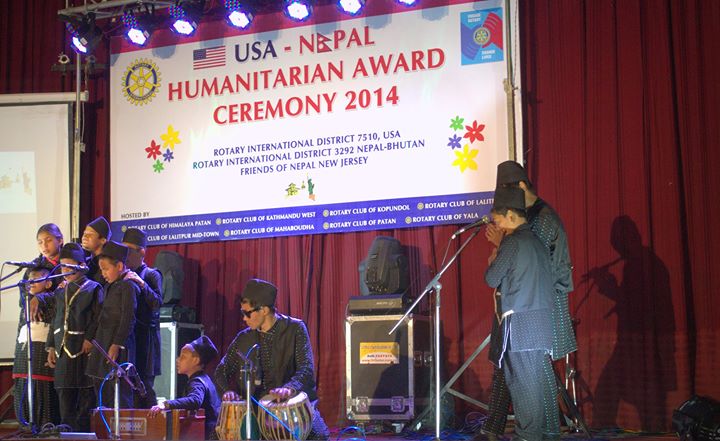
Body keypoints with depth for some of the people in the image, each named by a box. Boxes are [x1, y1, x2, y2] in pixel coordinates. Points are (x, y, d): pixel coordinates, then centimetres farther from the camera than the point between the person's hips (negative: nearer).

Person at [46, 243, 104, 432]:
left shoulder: (93, 289, -2)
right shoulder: (60, 292, 17)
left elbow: (98, 318, -9)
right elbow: (55, 321, 20)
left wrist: (90, 340, -17)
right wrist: (51, 347, 14)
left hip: (84, 352, -6)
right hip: (63, 352, 6)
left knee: (86, 398, -3)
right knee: (65, 399, 8)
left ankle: (85, 432, 1)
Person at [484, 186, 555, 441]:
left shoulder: (513, 241, -10)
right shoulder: (536, 240, 15)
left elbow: (492, 279, -5)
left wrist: (492, 260, 11)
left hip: (520, 324, -9)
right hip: (541, 322, 9)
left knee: (522, 381, -5)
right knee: (535, 380, 11)